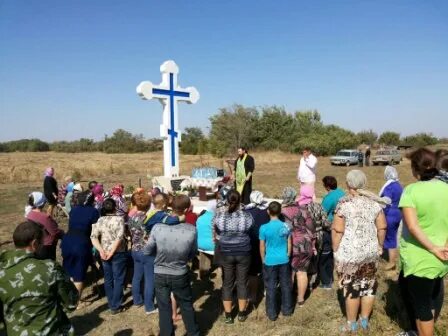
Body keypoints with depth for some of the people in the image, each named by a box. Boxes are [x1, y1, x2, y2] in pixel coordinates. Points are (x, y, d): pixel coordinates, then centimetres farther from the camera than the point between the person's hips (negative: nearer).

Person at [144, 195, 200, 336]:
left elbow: (147, 251, -6)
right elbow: (193, 254, -5)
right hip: (180, 275, 0)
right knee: (187, 306, 20)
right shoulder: (191, 230, -19)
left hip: (160, 274, 1)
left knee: (164, 308, 15)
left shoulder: (157, 227, -17)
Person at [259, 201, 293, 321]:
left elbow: (262, 247, -6)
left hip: (270, 262, -3)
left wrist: (263, 260, 9)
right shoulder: (286, 226, -5)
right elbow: (289, 244, 4)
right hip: (284, 261, 3)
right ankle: (287, 310, 29)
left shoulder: (264, 228, -14)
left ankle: (272, 313, 17)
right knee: (286, 286, 16)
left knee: (271, 288, 8)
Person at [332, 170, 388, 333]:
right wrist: (379, 246, 18)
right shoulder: (374, 202, 0)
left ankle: (351, 324, 23)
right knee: (369, 285, 18)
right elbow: (382, 227, 5)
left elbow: (337, 231, -13)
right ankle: (365, 321, 31)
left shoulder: (344, 203, -13)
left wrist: (336, 251, -3)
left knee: (351, 288, 8)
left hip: (349, 252, -4)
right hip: (371, 251, 5)